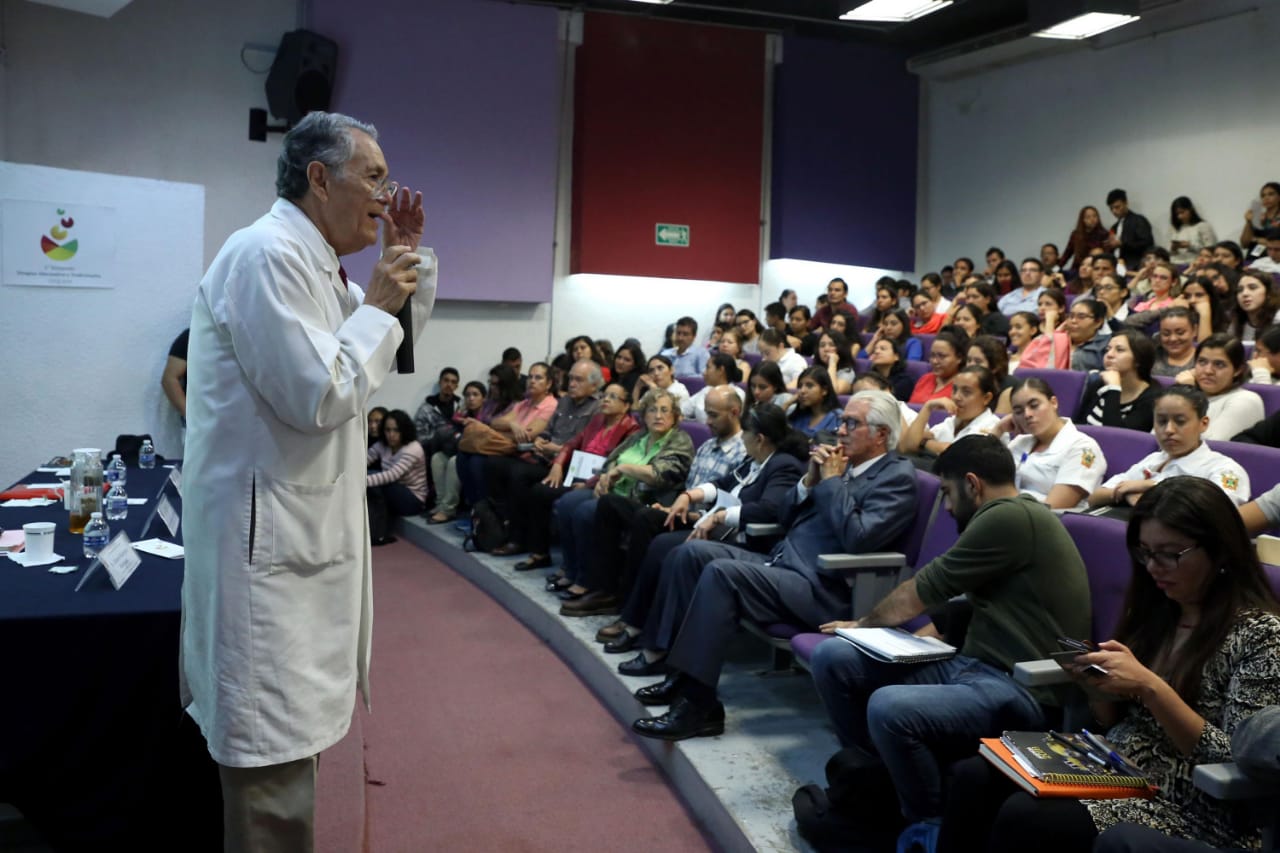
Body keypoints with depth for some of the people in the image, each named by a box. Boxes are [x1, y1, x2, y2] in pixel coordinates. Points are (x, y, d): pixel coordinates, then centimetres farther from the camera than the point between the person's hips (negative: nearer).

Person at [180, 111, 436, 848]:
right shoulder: (267, 255, -17)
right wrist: (376, 305, -12)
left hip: (308, 525, 10)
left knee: (293, 727, 21)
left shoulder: (315, 262, 13)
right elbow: (319, 395, -24)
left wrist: (410, 257, 12)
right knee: (273, 754, -2)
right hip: (267, 534, -10)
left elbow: (400, 342, 25)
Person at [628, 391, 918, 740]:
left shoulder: (898, 478, -6)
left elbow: (858, 538, -21)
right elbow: (785, 517, 19)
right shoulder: (840, 462, 17)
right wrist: (810, 480, 2)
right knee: (691, 552, -4)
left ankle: (696, 704, -23)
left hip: (821, 589, -9)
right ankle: (681, 671, -4)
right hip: (782, 562, 9)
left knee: (721, 572, -27)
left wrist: (832, 481, -11)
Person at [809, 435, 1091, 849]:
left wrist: (864, 623, 10)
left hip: (1018, 689, -10)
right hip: (969, 664, 10)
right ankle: (874, 782, 9)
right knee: (830, 657, -4)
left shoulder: (1011, 518, -14)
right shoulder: (1012, 517, 18)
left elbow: (922, 591, -6)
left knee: (889, 708, -36)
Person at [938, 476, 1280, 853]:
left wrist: (1149, 686, -24)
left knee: (1024, 816, -30)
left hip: (1189, 809, -7)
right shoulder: (1158, 609, 9)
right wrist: (1097, 682, -6)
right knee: (973, 777, -18)